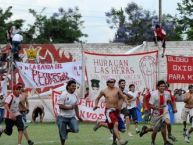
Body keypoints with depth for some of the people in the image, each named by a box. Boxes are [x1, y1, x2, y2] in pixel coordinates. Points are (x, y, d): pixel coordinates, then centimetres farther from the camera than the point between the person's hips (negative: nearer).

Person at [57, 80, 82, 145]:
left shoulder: (75, 95, 6)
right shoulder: (63, 95, -14)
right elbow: (60, 106, -17)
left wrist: (78, 116, 11)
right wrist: (70, 107, -25)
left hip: (72, 117, 5)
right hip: (63, 117, -5)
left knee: (76, 129, -17)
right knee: (62, 135, 1)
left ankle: (67, 130, 15)